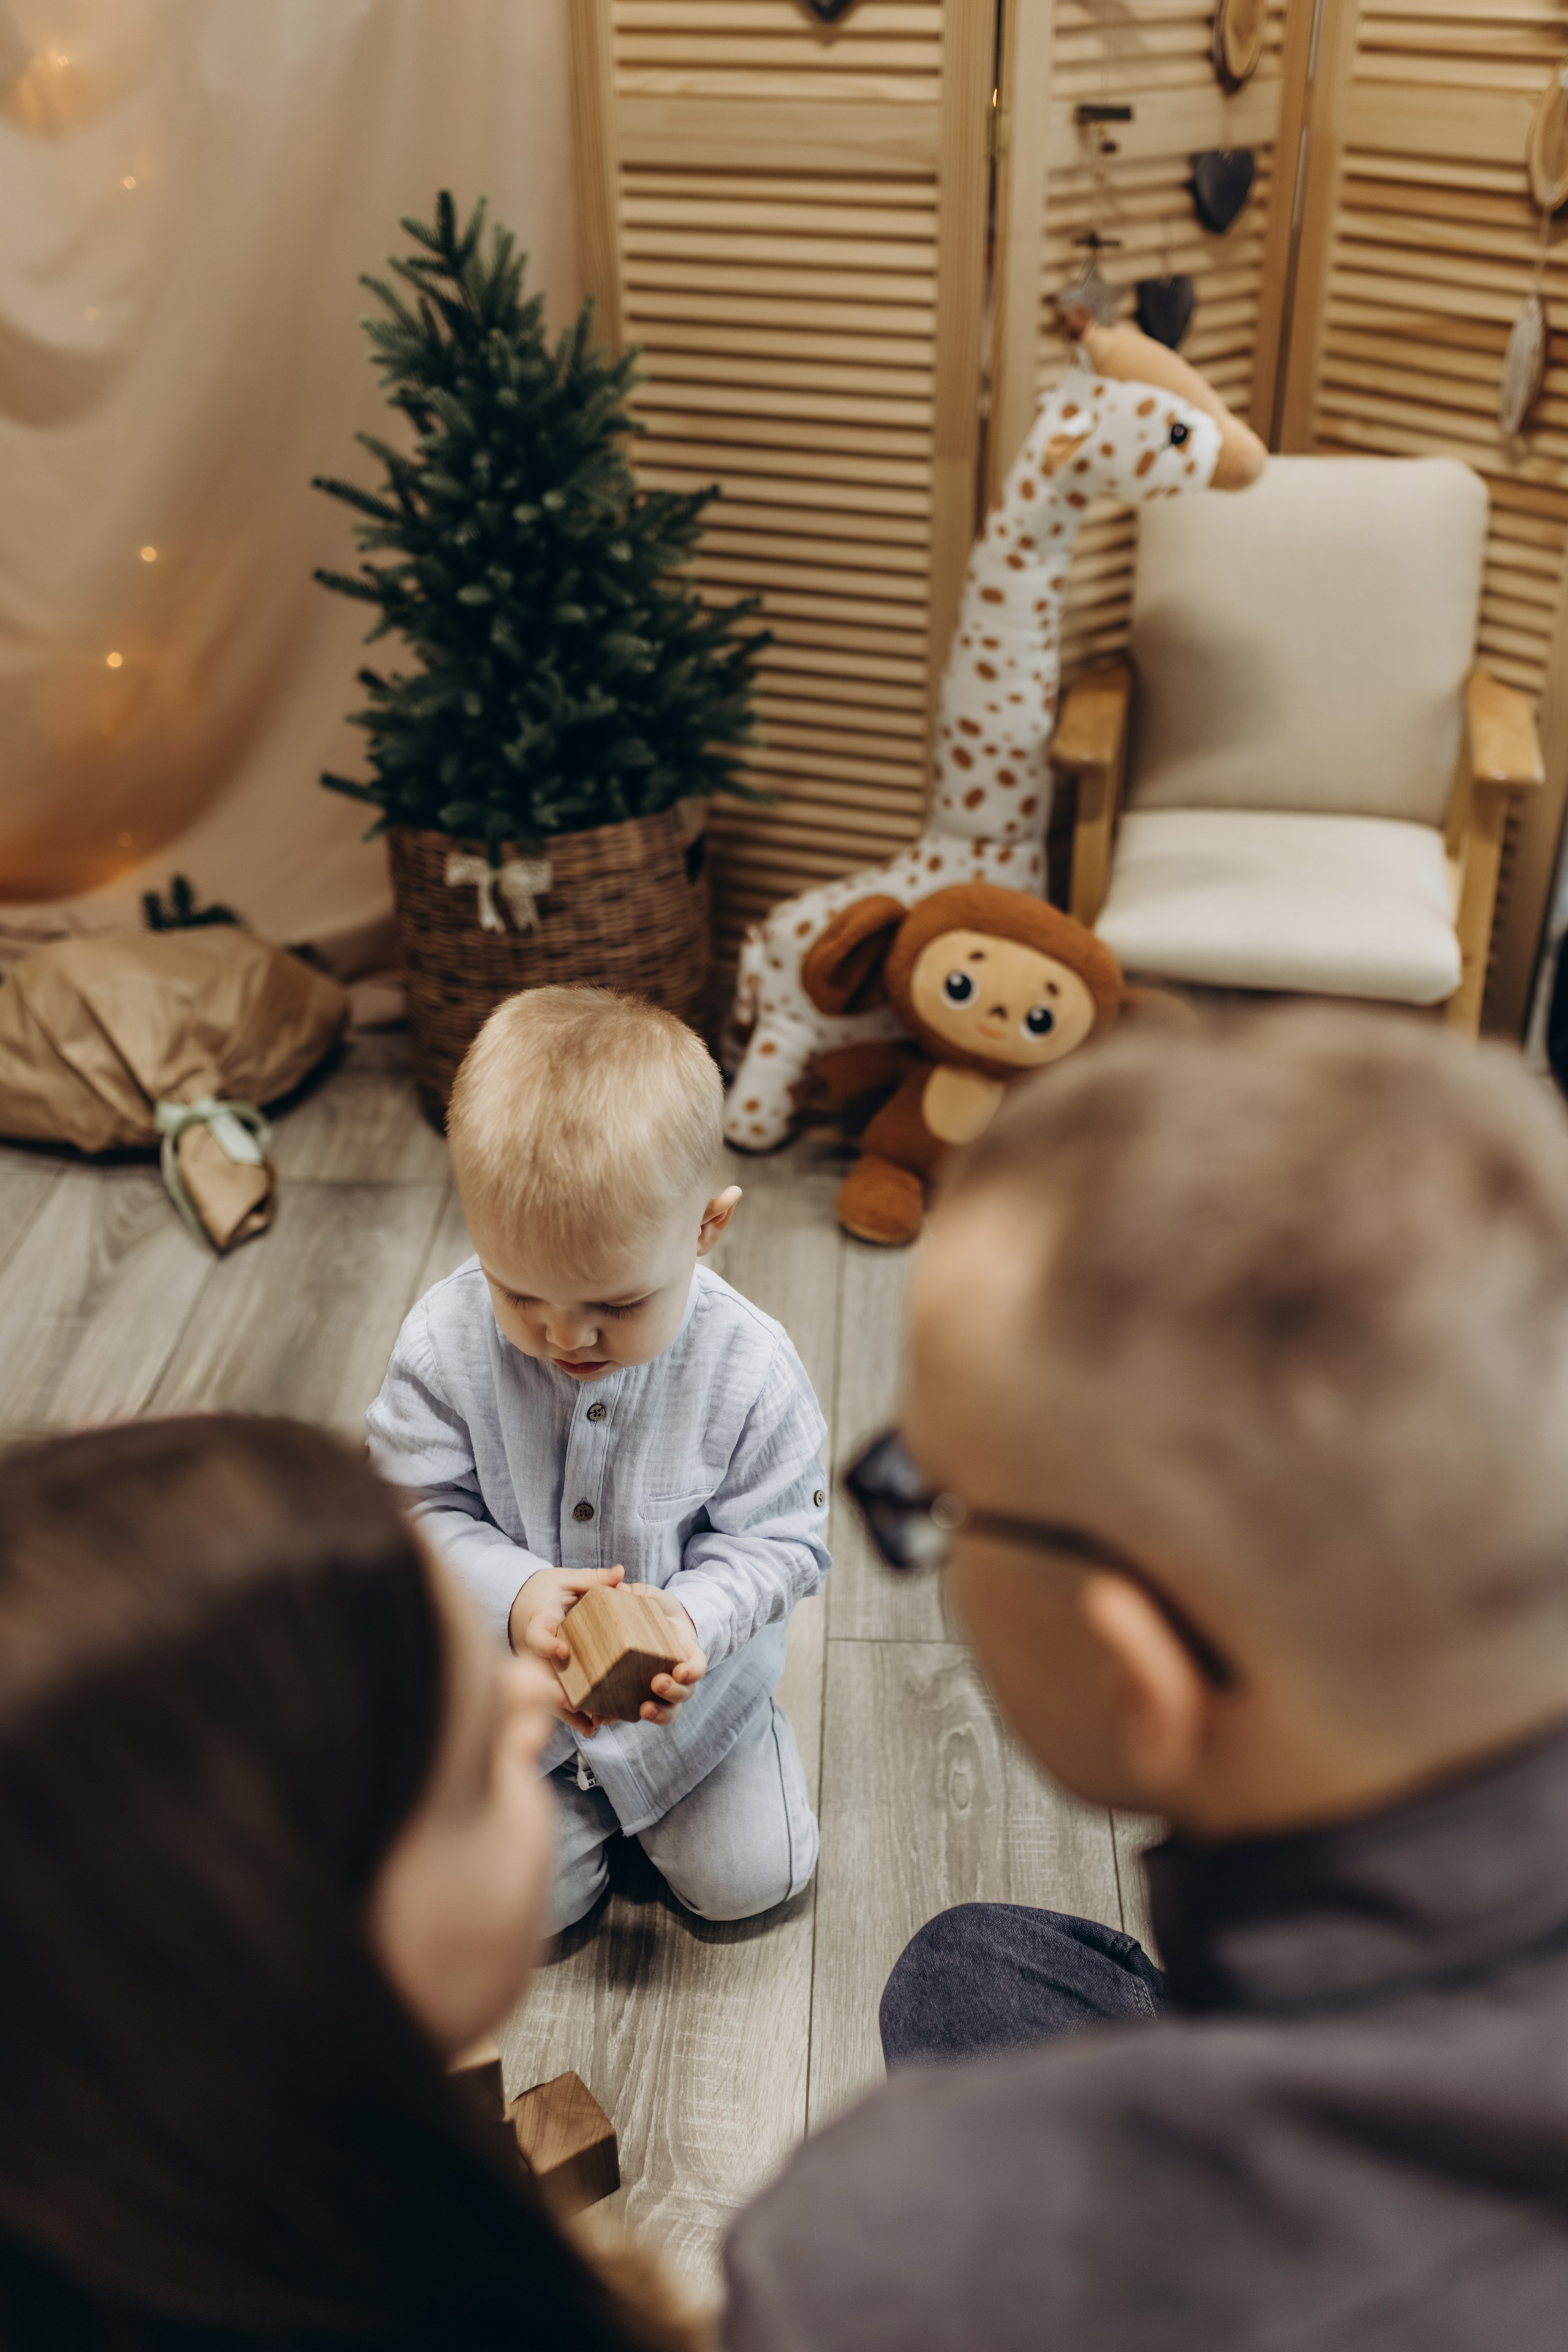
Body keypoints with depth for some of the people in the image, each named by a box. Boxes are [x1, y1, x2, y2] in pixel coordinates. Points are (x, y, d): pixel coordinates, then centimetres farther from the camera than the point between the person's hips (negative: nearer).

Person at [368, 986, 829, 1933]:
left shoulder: (749, 1368, -26)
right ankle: (578, 1794, 31)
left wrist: (692, 1618, -35)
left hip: (691, 1681, 0)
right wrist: (512, 1594, -33)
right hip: (510, 1680, 1)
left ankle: (649, 1781, 34)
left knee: (751, 1878, 5)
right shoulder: (446, 1341, -23)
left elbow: (782, 1540, -15)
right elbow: (414, 1510, -15)